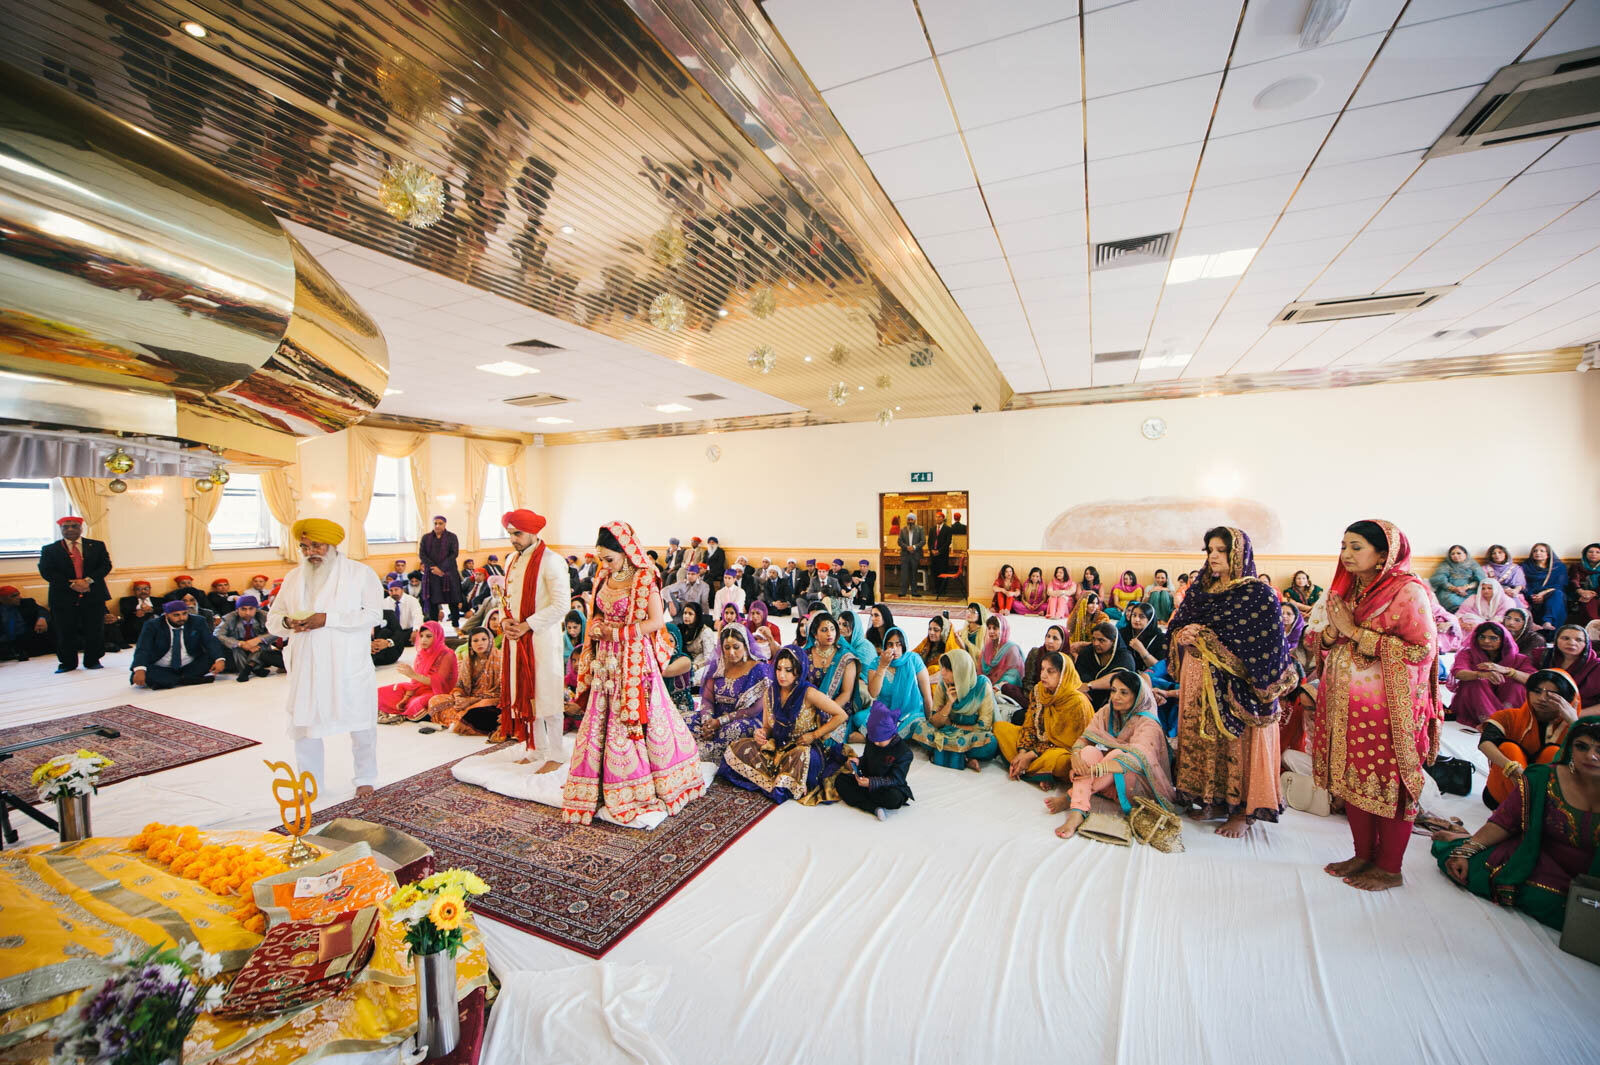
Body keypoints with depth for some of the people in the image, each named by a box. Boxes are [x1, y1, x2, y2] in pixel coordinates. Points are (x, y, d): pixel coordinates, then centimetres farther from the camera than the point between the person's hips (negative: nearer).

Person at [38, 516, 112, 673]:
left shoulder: (97, 546, 9)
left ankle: (92, 661, 16)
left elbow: (106, 565, 1)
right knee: (65, 632, 4)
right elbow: (46, 571, -2)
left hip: (93, 595, 0)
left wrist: (88, 580, -14)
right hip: (63, 597, 0)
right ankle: (67, 663, 17)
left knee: (95, 630, 3)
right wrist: (71, 584, -14)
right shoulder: (50, 549, 7)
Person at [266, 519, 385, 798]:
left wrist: (328, 619, -23)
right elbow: (272, 620, 11)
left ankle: (365, 778, 24)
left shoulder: (360, 573, -3)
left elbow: (373, 614, -13)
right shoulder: (293, 578, 11)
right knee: (304, 724, 8)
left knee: (360, 724, 5)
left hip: (350, 666, -4)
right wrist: (287, 622, -12)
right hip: (306, 667, 4)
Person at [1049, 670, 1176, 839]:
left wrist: (1100, 767, -47)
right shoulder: (1106, 712, 3)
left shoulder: (1147, 724, -15)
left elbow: (1139, 757, -34)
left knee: (1117, 754, -35)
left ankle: (1070, 797, -32)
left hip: (1136, 782, -4)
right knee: (1090, 751, -27)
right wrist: (1076, 755, -32)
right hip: (1108, 781, 5)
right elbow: (1085, 738, -7)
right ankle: (1077, 812, -42)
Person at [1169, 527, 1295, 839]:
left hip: (1237, 685, -5)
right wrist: (1183, 636, -8)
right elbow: (1176, 627, 13)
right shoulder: (1199, 589, 11)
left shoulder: (1259, 594, -8)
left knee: (1236, 742, 2)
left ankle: (1242, 811, 17)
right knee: (1203, 738, 10)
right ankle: (1214, 801, 24)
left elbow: (1263, 645, -14)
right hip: (1200, 682, 6)